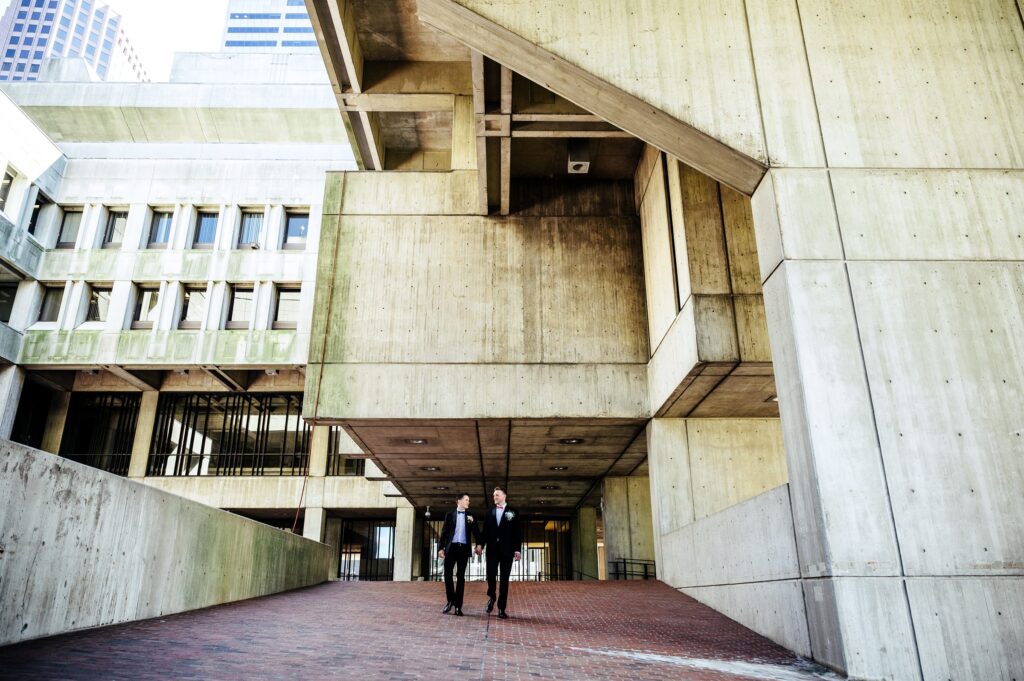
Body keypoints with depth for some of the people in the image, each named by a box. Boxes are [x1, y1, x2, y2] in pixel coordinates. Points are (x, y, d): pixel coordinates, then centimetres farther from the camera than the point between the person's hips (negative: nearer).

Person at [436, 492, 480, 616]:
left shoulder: (470, 516, 10)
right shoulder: (450, 514, 7)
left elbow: (475, 532, 8)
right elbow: (444, 532, 5)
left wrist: (472, 522, -12)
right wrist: (440, 547, -1)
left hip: (464, 548, 0)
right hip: (451, 547, 0)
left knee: (460, 576, 1)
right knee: (447, 574, -2)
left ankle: (458, 606, 4)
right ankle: (451, 600, 17)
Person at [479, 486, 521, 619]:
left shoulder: (512, 512, 3)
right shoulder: (490, 512, 11)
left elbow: (517, 532, 0)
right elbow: (485, 530, 9)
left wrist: (517, 549, -8)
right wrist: (480, 544, -5)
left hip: (507, 549, -2)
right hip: (492, 549, 2)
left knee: (504, 579, 1)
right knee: (490, 575, -5)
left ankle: (501, 608, 7)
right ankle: (491, 597, 24)